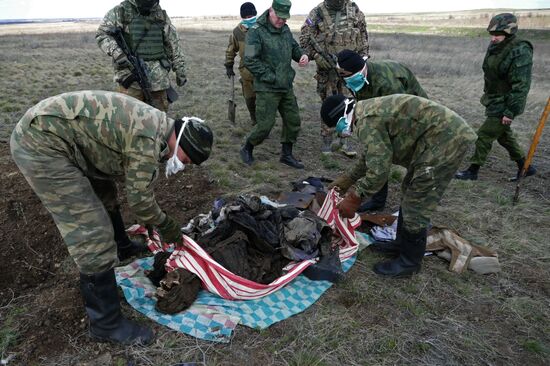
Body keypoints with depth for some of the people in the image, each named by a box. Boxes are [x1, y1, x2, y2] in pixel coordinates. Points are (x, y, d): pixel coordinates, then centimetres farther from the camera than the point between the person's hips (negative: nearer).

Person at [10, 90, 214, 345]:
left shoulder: (155, 124, 8)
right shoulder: (149, 138, -22)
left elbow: (136, 184, 19)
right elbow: (139, 200, -13)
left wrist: (152, 221, 25)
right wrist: (166, 225, 4)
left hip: (47, 132, 10)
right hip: (40, 144, -10)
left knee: (104, 196, 26)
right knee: (93, 234, -10)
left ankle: (120, 247, 50)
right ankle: (106, 322, 4)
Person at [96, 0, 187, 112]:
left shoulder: (161, 15, 12)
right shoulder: (120, 11, 2)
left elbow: (174, 44, 13)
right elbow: (102, 34, -2)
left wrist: (180, 70, 9)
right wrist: (116, 52, -20)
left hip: (158, 77, 3)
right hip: (131, 74, -3)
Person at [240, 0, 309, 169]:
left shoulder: (285, 29, 10)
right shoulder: (256, 31, -13)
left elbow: (294, 47, 23)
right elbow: (250, 61, -18)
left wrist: (302, 55, -1)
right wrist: (272, 78, -18)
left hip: (287, 87, 7)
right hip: (267, 89, -7)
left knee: (293, 121, 10)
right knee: (265, 125, -4)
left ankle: (286, 155, 26)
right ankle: (246, 149, 22)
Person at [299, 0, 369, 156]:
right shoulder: (317, 13, -4)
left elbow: (363, 36, 12)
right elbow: (304, 39, -3)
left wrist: (363, 58, 6)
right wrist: (316, 55, -15)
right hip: (327, 67, -2)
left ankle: (344, 140, 15)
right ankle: (327, 141, 15)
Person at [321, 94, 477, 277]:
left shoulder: (367, 121, -21)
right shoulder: (367, 111, 11)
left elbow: (378, 170, -25)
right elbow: (372, 156, 23)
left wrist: (354, 198, -15)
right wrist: (351, 180, 27)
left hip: (446, 138, -11)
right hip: (443, 134, 11)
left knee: (416, 204, -5)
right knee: (410, 193, 19)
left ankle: (409, 261, 12)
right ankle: (401, 244, 34)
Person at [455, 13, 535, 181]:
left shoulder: (520, 52, -21)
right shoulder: (494, 47, 3)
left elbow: (521, 85, -24)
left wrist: (510, 111, -25)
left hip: (504, 104, -9)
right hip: (494, 101, 9)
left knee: (484, 136, -4)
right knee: (504, 135, 19)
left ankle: (473, 171, 8)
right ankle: (525, 166, 33)